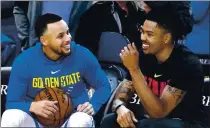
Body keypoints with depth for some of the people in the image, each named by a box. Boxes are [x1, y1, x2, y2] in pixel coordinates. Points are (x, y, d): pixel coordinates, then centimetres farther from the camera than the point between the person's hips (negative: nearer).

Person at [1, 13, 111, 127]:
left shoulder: (82, 55, -10)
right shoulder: (24, 61, -12)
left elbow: (103, 86, 4)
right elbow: (12, 104, -9)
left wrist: (93, 106, -17)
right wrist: (32, 106, -32)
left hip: (72, 118, -1)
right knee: (10, 117, -30)